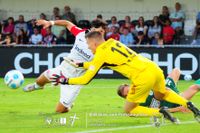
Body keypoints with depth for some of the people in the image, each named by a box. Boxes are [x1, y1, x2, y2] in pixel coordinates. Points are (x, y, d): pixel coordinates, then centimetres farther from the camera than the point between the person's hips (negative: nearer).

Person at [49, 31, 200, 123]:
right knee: (161, 94, 37)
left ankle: (160, 112, -7)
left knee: (129, 110, 11)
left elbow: (86, 79, -1)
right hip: (154, 68, 8)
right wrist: (80, 64, 31)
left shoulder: (101, 53, -3)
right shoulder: (113, 42, 17)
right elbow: (98, 63, 34)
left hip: (143, 77, -8)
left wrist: (65, 80, 9)